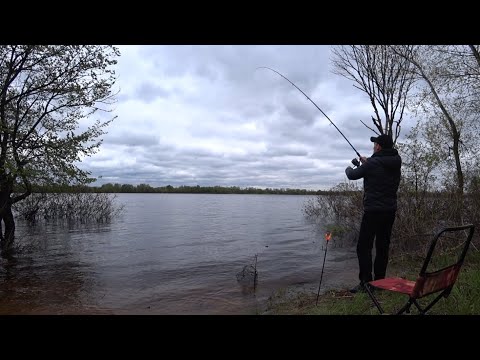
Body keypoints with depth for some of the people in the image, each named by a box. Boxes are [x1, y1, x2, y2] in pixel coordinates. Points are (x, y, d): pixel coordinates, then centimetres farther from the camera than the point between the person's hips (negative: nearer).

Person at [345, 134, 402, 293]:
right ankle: (379, 280, 19)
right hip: (390, 211, 8)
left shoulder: (373, 164, -13)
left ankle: (365, 282, -2)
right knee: (383, 246, 12)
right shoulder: (396, 162, 8)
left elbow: (353, 175, -2)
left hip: (373, 211, -7)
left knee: (364, 247, -2)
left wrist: (348, 169, 20)